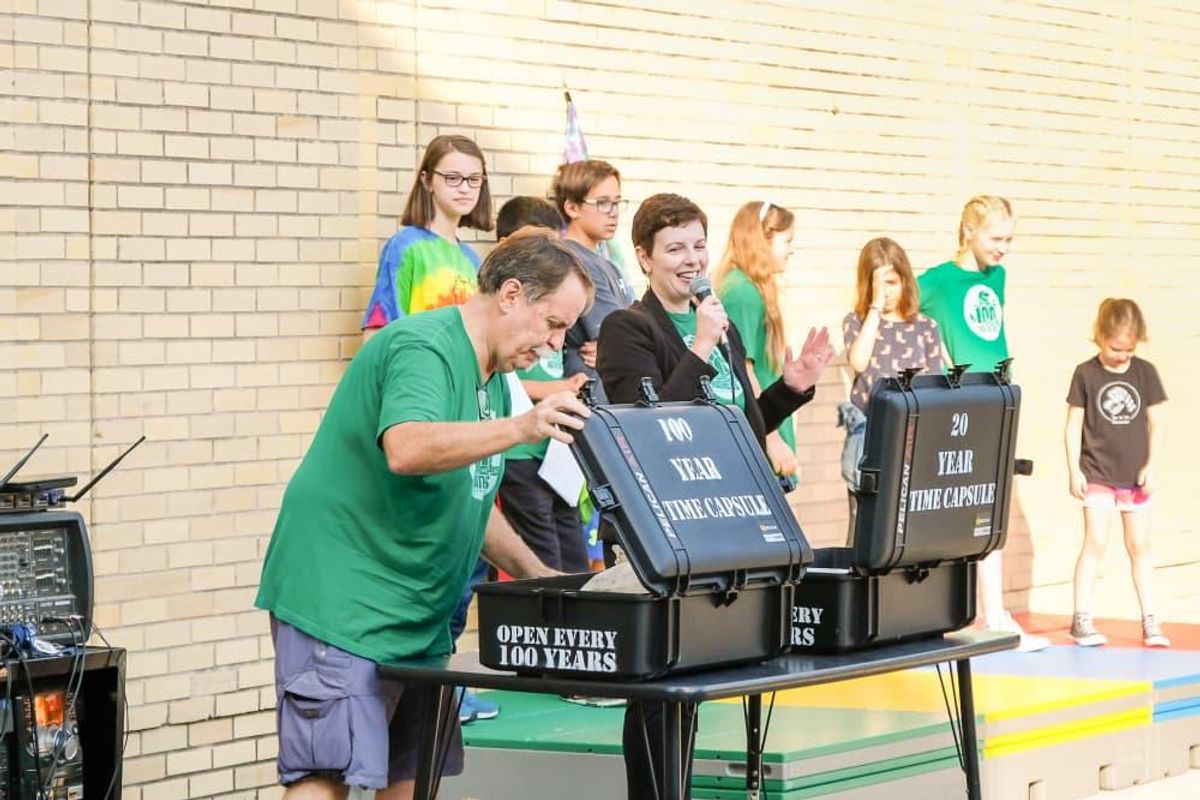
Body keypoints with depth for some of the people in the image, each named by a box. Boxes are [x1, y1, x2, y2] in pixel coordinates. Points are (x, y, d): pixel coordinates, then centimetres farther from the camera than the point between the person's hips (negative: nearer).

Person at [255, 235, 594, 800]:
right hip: (342, 601, -10)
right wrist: (520, 428, -46)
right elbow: (408, 449, -37)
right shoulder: (423, 349, -15)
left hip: (418, 615, 10)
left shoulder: (491, 377, 16)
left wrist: (540, 579, 19)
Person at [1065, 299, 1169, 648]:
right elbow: (1074, 425, -2)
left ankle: (1149, 621, 13)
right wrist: (1074, 470, -6)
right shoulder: (1086, 374, -5)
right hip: (1097, 474, -2)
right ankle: (1081, 619, -3)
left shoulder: (1145, 372, 1)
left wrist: (1151, 466, -4)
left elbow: (1156, 422, 4)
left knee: (1139, 547, 8)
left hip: (1135, 476, 2)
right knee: (1095, 543, -8)